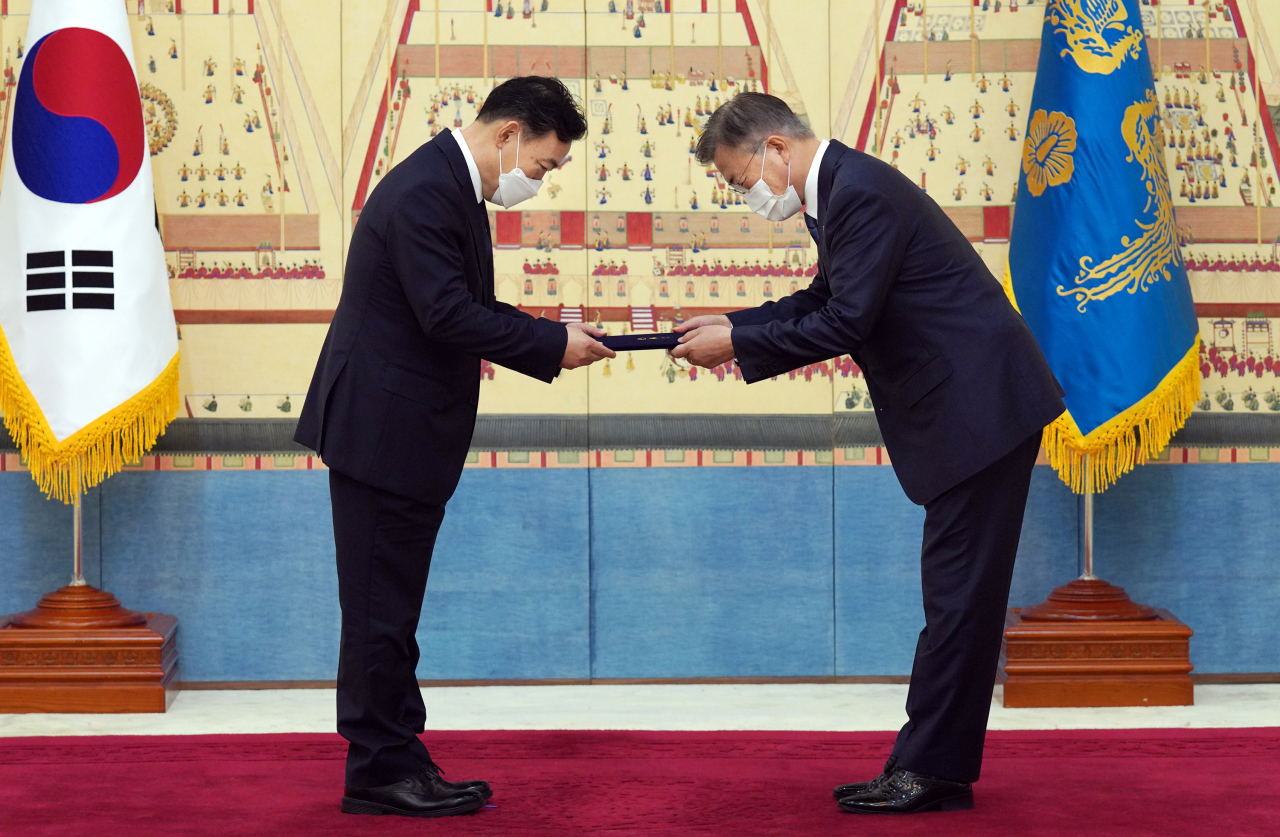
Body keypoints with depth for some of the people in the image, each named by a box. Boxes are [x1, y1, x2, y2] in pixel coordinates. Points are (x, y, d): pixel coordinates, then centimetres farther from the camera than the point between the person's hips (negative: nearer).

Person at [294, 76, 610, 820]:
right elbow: (447, 315, -25)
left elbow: (469, 306, 17)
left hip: (407, 432, 11)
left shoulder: (454, 187, 13)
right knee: (382, 612, -1)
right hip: (382, 430, -11)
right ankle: (380, 771, 8)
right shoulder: (423, 192, -19)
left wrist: (555, 338, 4)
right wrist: (552, 345, -18)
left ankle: (397, 761, 22)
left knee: (392, 611, 15)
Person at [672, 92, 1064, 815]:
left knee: (960, 592, -6)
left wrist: (738, 344, -14)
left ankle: (934, 770, -2)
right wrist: (731, 325, 13)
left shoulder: (860, 192, -18)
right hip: (964, 407, 11)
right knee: (954, 590, 12)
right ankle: (929, 764, 18)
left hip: (982, 404, -11)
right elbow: (823, 300, 24)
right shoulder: (841, 188, 14)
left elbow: (846, 322, -22)